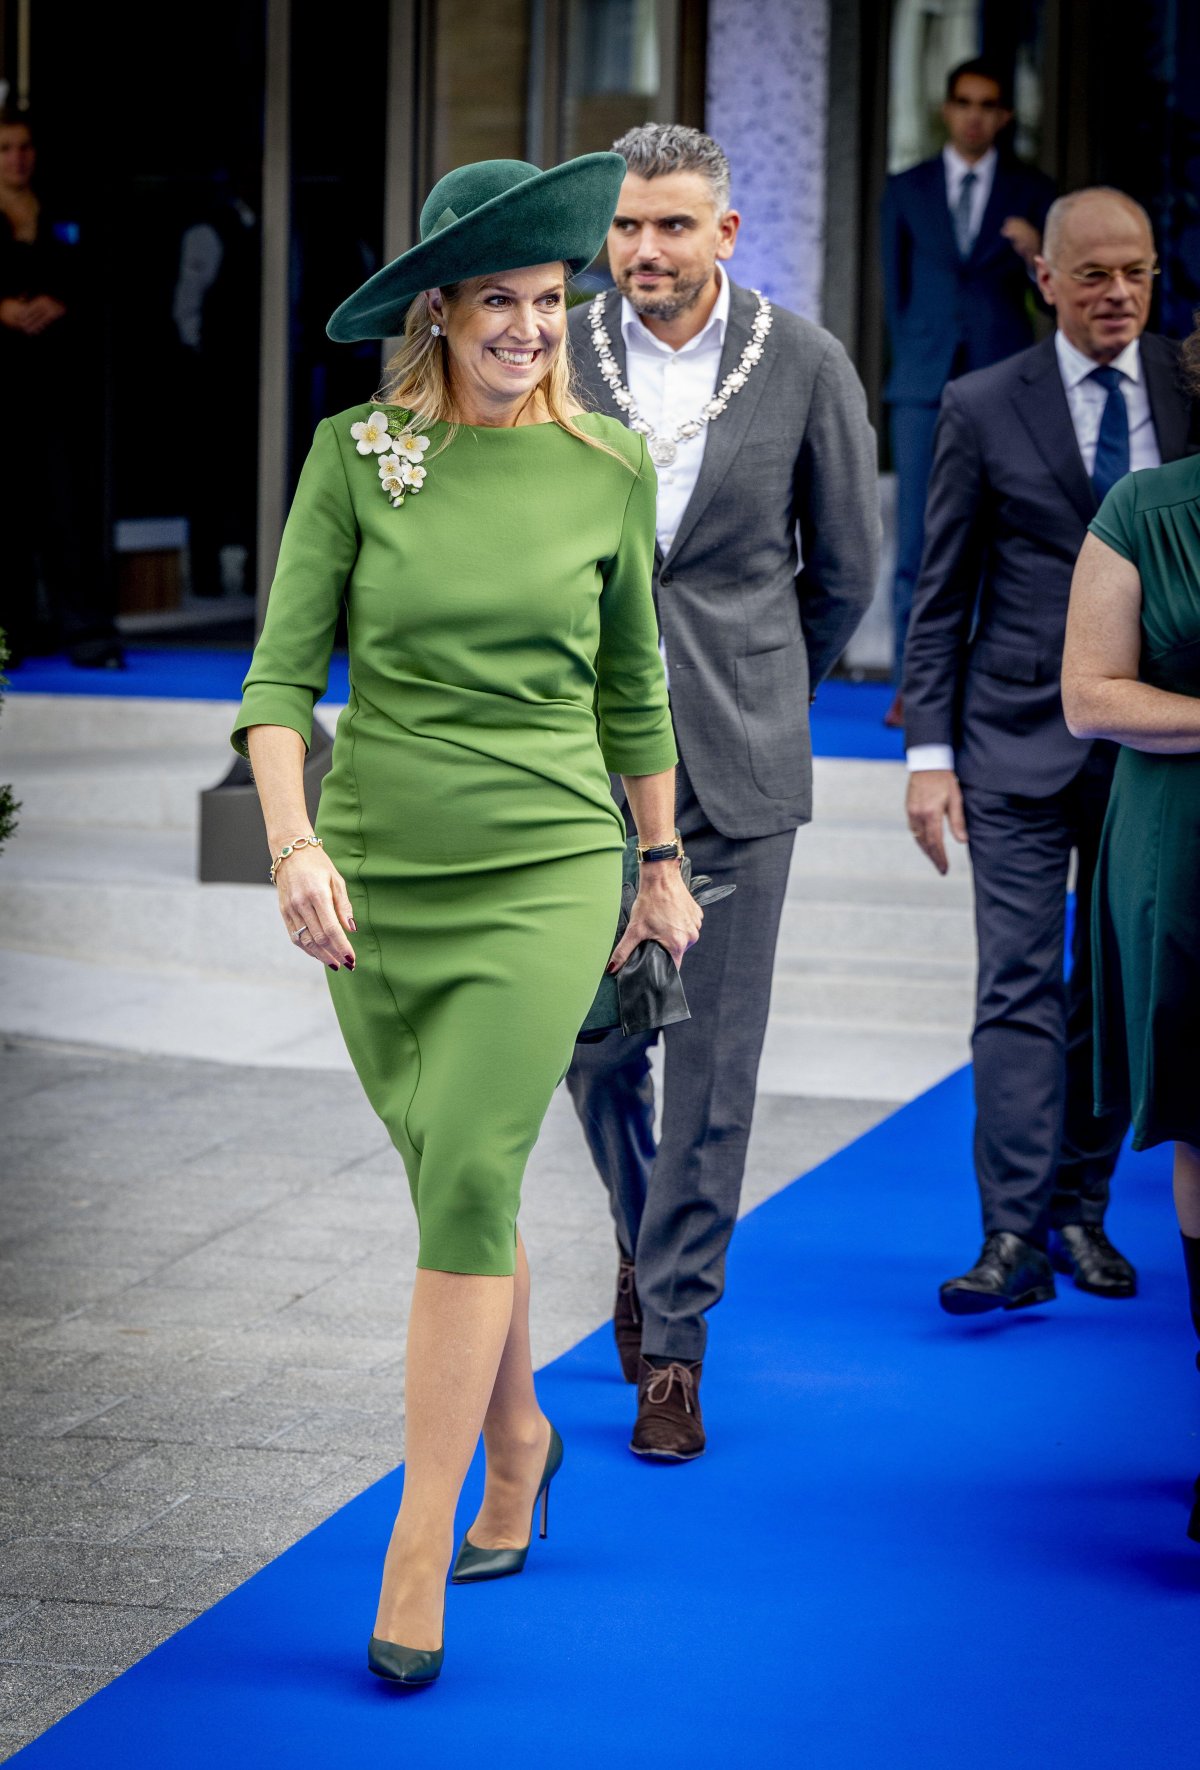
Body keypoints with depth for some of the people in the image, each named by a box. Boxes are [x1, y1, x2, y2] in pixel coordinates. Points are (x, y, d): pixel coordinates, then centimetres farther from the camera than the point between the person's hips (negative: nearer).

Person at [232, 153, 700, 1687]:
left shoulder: (607, 470, 0)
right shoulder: (354, 454, -3)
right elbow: (281, 673, -5)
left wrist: (662, 866, 17)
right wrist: (292, 845, -19)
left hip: (545, 870, -1)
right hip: (376, 870, 1)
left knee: (468, 1183, -12)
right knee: (453, 1186, 14)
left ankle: (416, 1558, -7)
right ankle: (517, 1437, 39)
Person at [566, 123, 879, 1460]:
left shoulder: (805, 366, -4)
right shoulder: (555, 355, -2)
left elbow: (846, 565, 8)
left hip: (736, 751, -1)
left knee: (712, 1052, 0)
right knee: (593, 1030, 5)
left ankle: (672, 1339, 11)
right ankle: (642, 1233, 36)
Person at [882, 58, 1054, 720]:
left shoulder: (1032, 192, 8)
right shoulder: (906, 189, 12)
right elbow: (896, 286, 14)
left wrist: (1036, 255, -16)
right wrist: (915, 364, 7)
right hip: (926, 388, 1)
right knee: (917, 541, -4)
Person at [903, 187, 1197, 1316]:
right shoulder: (983, 408, 0)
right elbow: (941, 597, 2)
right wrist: (928, 750, -4)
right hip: (1022, 743, -2)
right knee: (1020, 986, -7)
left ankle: (1081, 1212, 20)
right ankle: (1014, 1236, -8)